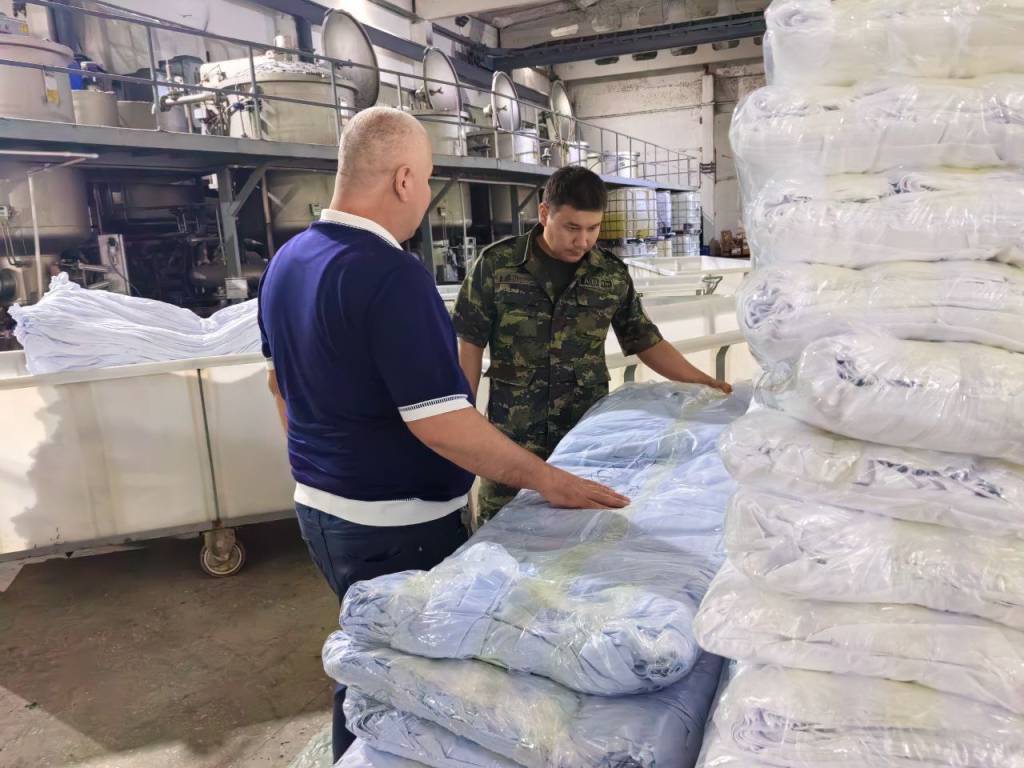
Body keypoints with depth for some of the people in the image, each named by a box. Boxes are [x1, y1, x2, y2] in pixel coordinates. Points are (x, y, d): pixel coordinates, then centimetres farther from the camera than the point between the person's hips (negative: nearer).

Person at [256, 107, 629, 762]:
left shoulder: (287, 261, 5)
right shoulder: (392, 275, -24)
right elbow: (439, 422, -27)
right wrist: (547, 480, -19)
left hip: (317, 505, 9)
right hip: (395, 524, -9)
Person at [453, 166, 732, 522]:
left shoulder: (613, 276, 1)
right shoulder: (496, 264, -5)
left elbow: (647, 343, 9)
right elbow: (471, 346, 0)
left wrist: (704, 382, 0)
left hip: (588, 435, 2)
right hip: (512, 438, -1)